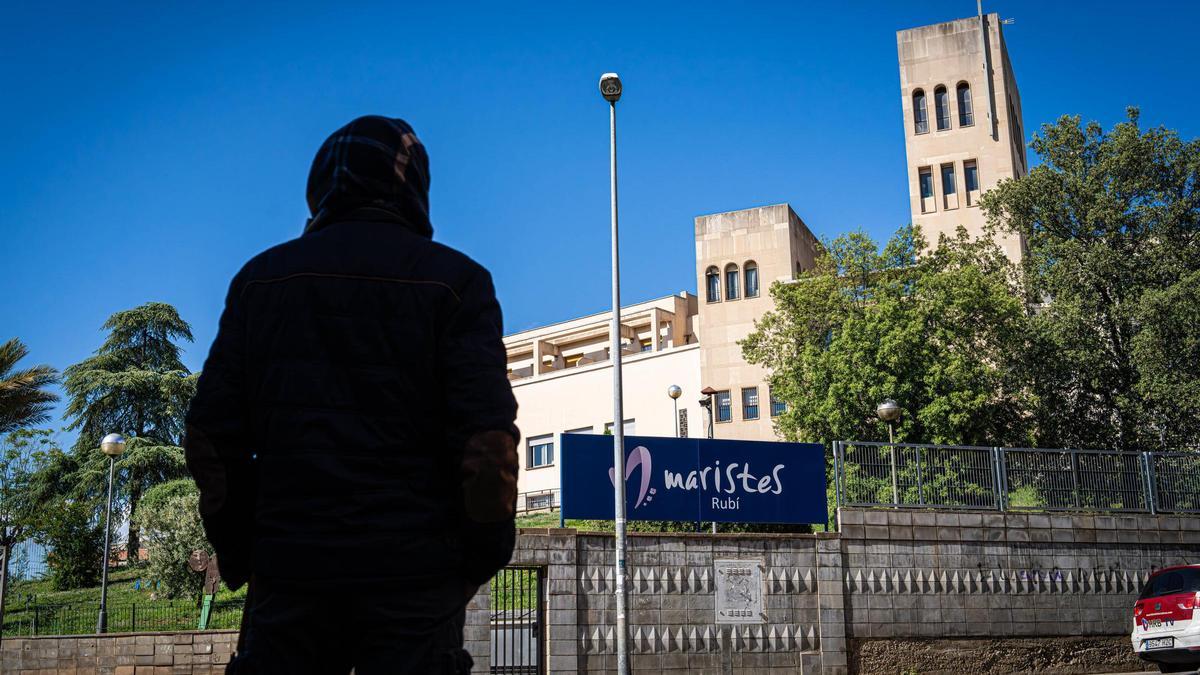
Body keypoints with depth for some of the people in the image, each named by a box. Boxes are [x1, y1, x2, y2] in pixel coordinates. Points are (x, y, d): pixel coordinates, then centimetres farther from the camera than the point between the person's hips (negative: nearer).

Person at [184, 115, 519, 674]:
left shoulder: (261, 277, 10)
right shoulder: (453, 279, 0)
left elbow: (211, 435, 7)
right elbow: (487, 438, -9)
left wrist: (239, 554, 14)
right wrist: (481, 558, 2)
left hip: (287, 570, 3)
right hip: (412, 574, -2)